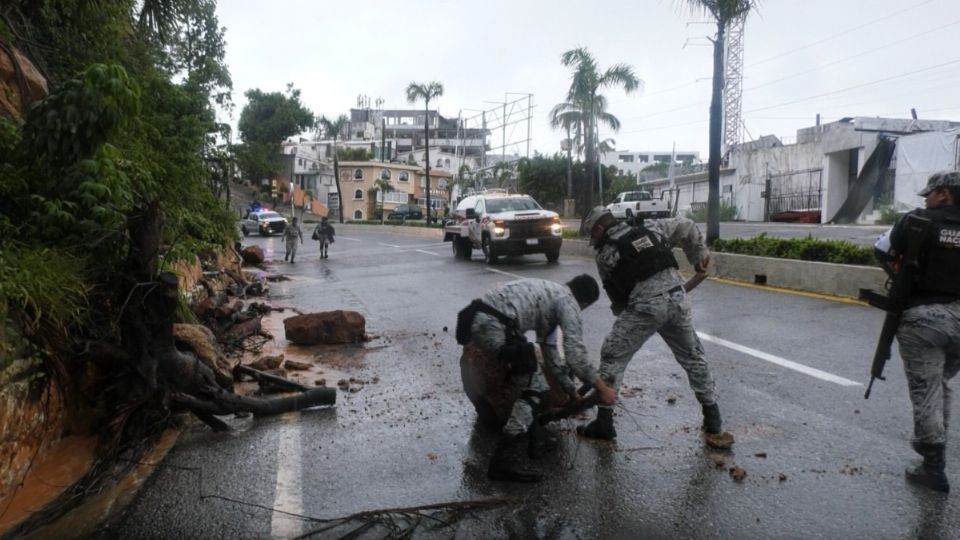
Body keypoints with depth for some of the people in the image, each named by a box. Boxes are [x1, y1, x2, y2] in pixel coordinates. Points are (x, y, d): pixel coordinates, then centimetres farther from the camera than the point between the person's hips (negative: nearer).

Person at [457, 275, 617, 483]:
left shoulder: (548, 291, 33)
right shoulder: (568, 303, 6)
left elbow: (548, 345, 39)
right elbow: (575, 355, -1)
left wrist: (568, 387, 44)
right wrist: (601, 387, 13)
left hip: (475, 318, 10)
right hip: (493, 325, -10)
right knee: (535, 388, -3)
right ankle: (505, 461, -7)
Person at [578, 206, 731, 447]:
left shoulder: (605, 253, 7)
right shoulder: (650, 227, 17)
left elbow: (615, 293, 12)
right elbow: (687, 227, 22)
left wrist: (622, 311, 28)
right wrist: (700, 255, 31)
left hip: (645, 306, -4)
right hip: (677, 298, 5)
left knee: (612, 357, 9)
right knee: (694, 358, 19)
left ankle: (604, 423, 11)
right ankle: (713, 424, 24)